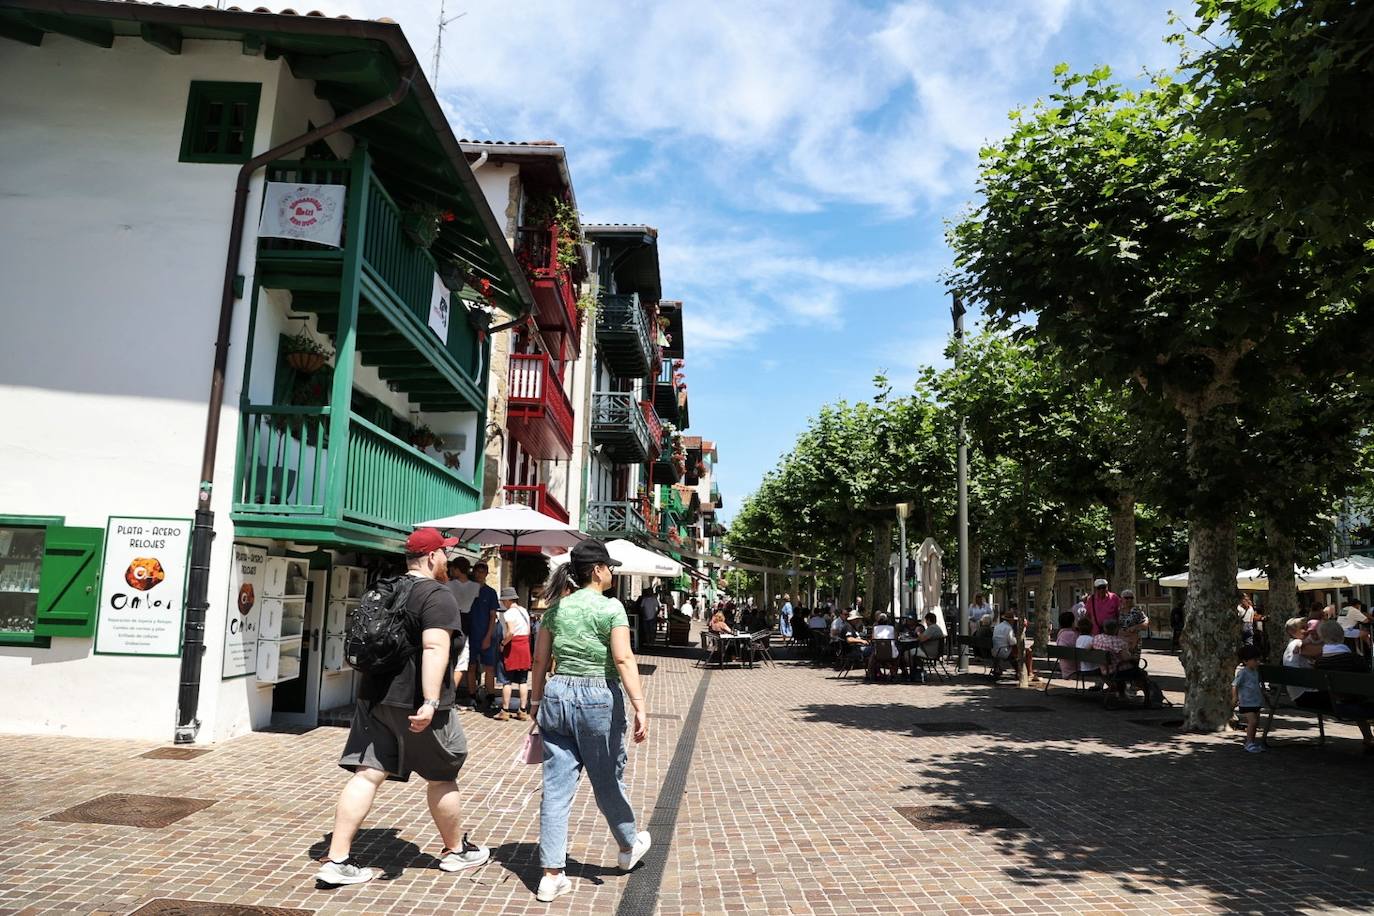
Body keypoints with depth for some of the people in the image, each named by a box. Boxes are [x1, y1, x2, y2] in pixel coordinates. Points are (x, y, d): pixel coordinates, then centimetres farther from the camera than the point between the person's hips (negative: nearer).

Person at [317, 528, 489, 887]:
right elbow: (434, 649, -25)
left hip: (374, 697, 7)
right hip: (415, 703, -7)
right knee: (442, 777, 9)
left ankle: (337, 860, 0)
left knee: (367, 775, 5)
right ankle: (456, 850, 25)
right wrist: (431, 701, -31)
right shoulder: (438, 596, -13)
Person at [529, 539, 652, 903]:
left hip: (557, 695, 5)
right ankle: (629, 846, 38)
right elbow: (623, 660, -17)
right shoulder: (610, 607, -9)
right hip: (598, 698, -4)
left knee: (556, 787, 7)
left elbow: (540, 660, 10)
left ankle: (552, 875, 10)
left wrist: (537, 702, 20)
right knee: (608, 780, 15)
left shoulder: (556, 608, 7)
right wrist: (640, 706, -18)